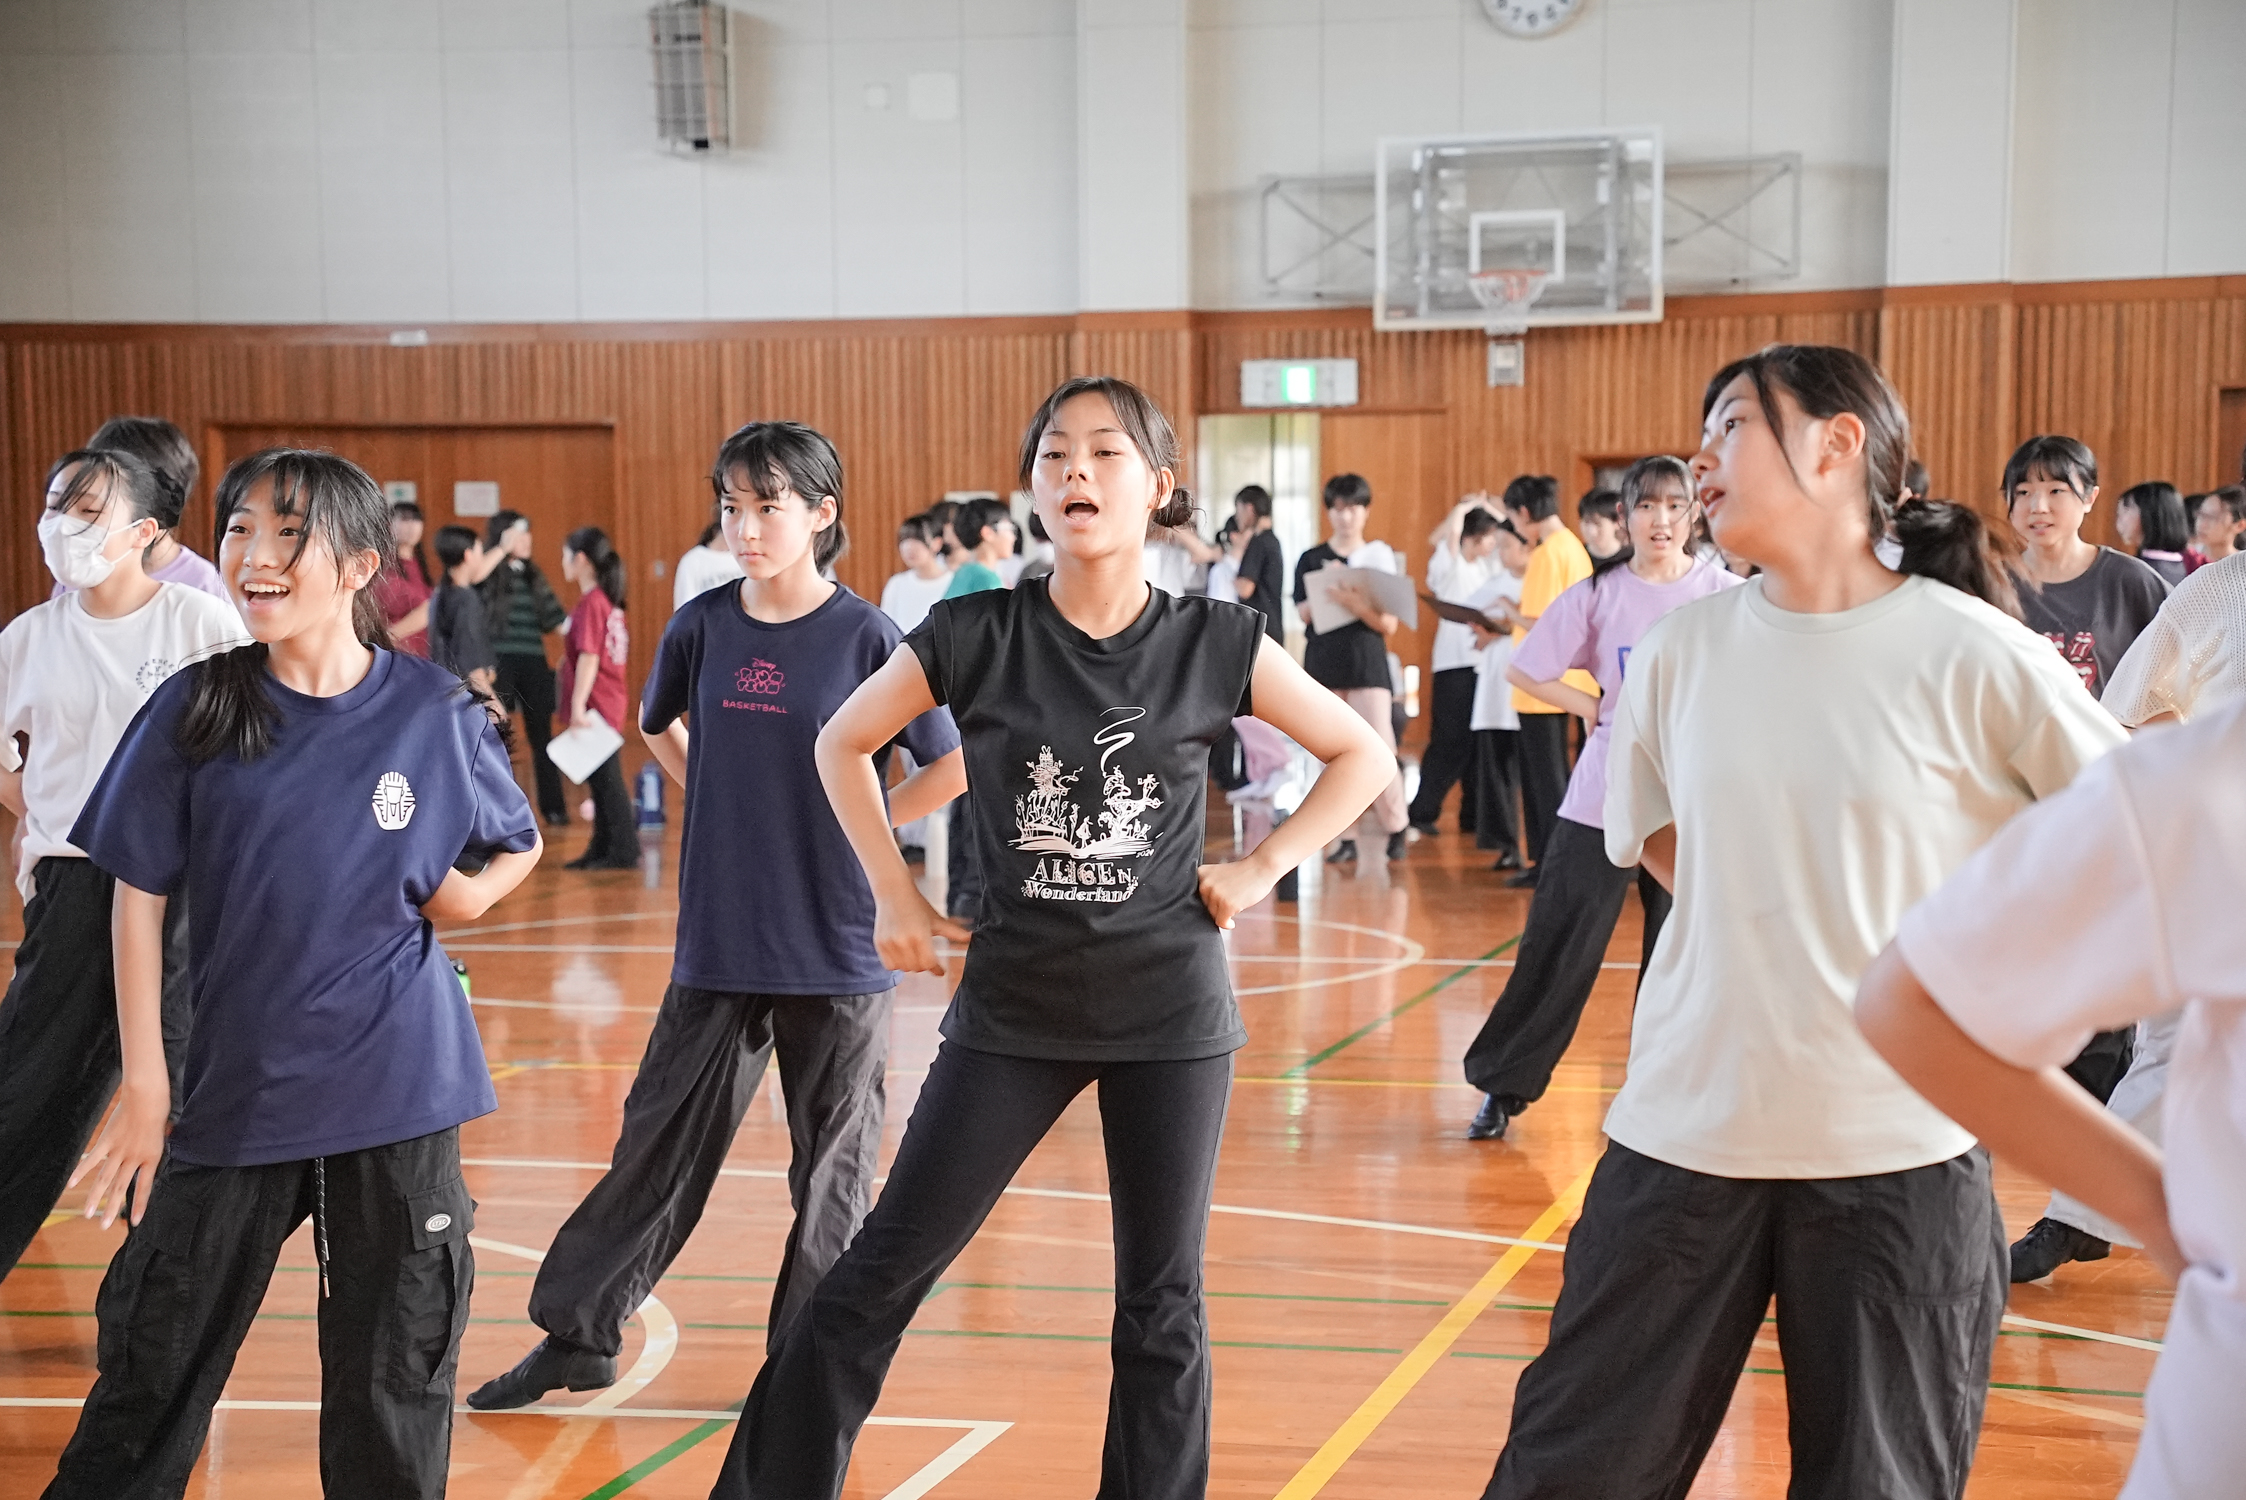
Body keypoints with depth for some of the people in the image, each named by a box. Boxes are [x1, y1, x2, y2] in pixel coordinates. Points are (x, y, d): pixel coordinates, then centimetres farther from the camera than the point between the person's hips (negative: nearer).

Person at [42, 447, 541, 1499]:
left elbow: (520, 843, 13)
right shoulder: (195, 712, -4)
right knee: (153, 1369, 7)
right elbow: (139, 899, 0)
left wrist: (471, 893, -8)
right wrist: (143, 1085, -3)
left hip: (394, 1088, 0)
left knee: (393, 1384, 9)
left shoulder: (436, 714, -3)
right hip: (233, 1085, 1)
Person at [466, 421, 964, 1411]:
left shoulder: (866, 636, -8)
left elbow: (950, 766, -2)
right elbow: (656, 724, 21)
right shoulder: (702, 626, 2)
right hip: (719, 946, 3)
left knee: (831, 1168, 7)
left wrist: (858, 825, -4)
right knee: (659, 1144, 10)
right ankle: (577, 1338, 21)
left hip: (836, 951, -3)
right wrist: (727, 808, 11)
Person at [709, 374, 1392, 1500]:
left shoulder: (1213, 643, -5)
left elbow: (1361, 754, 6)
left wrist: (1262, 869, -3)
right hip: (1015, 1006, 0)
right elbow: (843, 744, 8)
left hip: (1170, 1014, 0)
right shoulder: (975, 636, -7)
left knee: (1162, 1303, 8)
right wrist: (895, 896, 3)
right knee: (884, 1271, 2)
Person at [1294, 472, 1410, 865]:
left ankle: (1395, 827, 8)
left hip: (1367, 662, -2)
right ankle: (1347, 838, 6)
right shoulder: (1311, 560, 8)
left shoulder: (1381, 556, 4)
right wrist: (1329, 590, -14)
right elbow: (1303, 613, 1)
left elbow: (1389, 624, -1)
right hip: (1323, 664, 2)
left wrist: (1358, 605, -19)